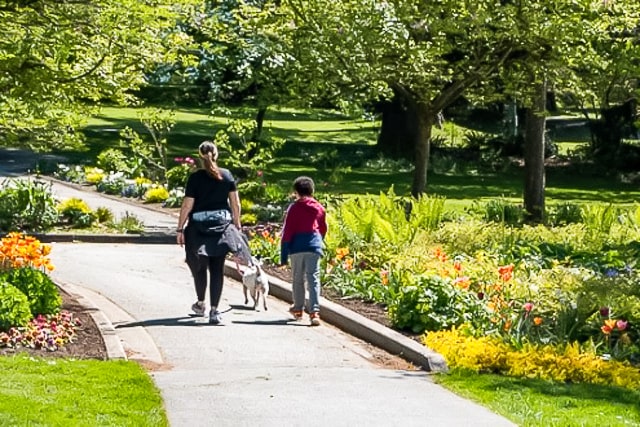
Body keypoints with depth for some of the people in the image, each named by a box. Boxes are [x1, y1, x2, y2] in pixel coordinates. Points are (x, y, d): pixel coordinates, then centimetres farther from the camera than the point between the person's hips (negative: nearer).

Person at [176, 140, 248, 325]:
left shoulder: (196, 178, -8)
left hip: (199, 228, -2)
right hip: (222, 227, 2)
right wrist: (237, 223, 15)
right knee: (217, 269, 3)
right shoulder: (227, 175, 0)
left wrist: (180, 229, -2)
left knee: (199, 266, 17)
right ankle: (214, 310, -4)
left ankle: (201, 304, 29)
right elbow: (235, 202, 3)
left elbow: (187, 206, -8)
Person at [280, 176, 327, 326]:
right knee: (313, 279, -2)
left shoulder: (294, 208, -2)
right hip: (314, 246, 2)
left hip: (297, 247, -2)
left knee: (297, 279, 13)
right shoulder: (319, 208, 8)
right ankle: (314, 311, -14)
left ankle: (298, 309, 26)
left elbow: (287, 232, -4)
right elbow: (323, 229, 18)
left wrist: (283, 255, -2)